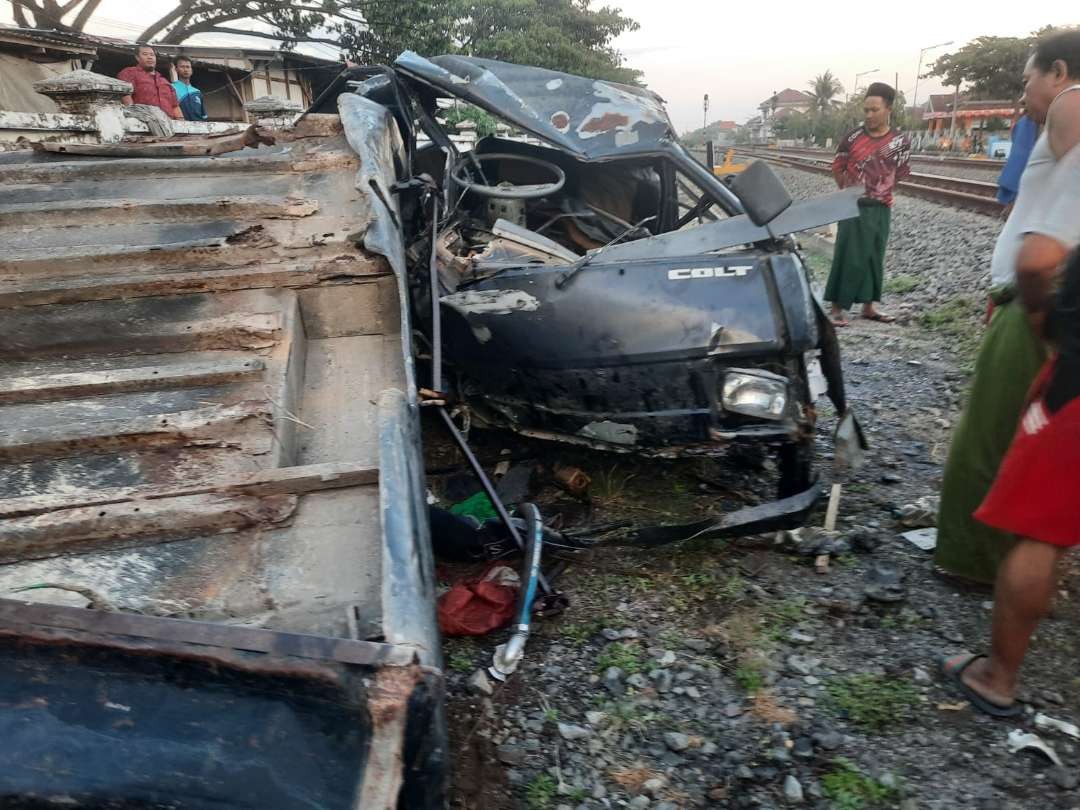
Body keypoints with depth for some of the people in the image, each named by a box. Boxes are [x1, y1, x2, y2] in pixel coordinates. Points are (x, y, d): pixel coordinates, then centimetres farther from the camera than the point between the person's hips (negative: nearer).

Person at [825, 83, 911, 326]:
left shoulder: (901, 141, -1)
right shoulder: (853, 138, -6)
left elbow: (900, 173, 11)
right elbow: (837, 168, 5)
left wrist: (881, 190, 11)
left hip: (880, 208, 3)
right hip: (854, 206, -3)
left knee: (874, 257, 9)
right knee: (848, 256, -6)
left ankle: (869, 305, 19)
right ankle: (838, 308, -3)